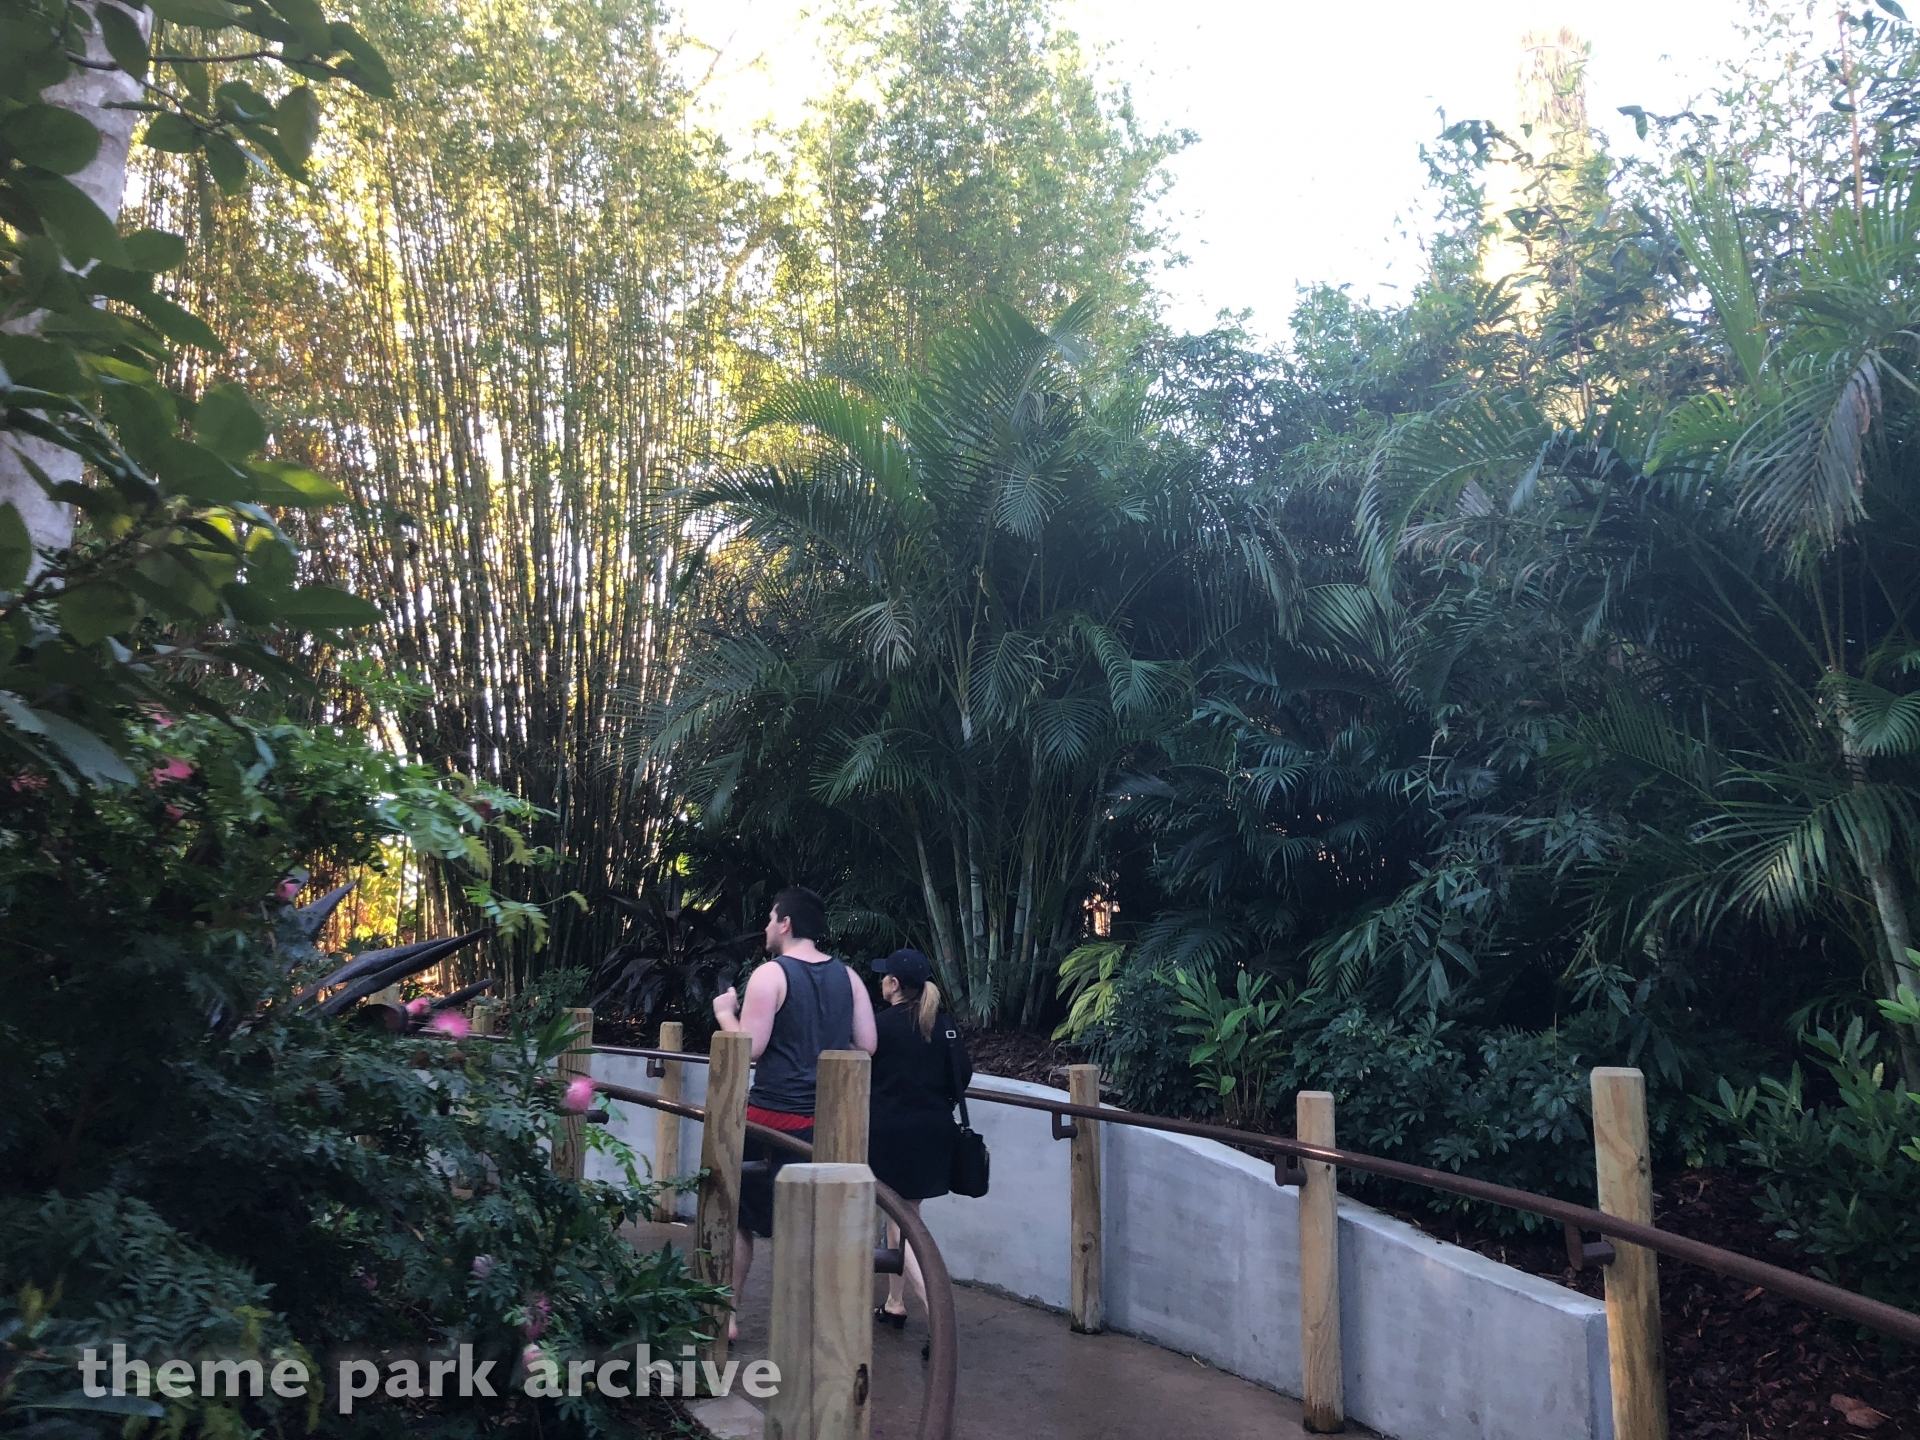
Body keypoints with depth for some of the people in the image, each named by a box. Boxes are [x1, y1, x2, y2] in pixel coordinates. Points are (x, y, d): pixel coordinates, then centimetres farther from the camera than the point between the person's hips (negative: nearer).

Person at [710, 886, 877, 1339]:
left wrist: (724, 1012, 3)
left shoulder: (770, 975, -10)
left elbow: (749, 1047, -14)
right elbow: (867, 1045, 4)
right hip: (829, 1117, 4)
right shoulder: (848, 977, 5)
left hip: (773, 1112, -4)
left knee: (739, 1214, 12)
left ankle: (725, 1315, 17)